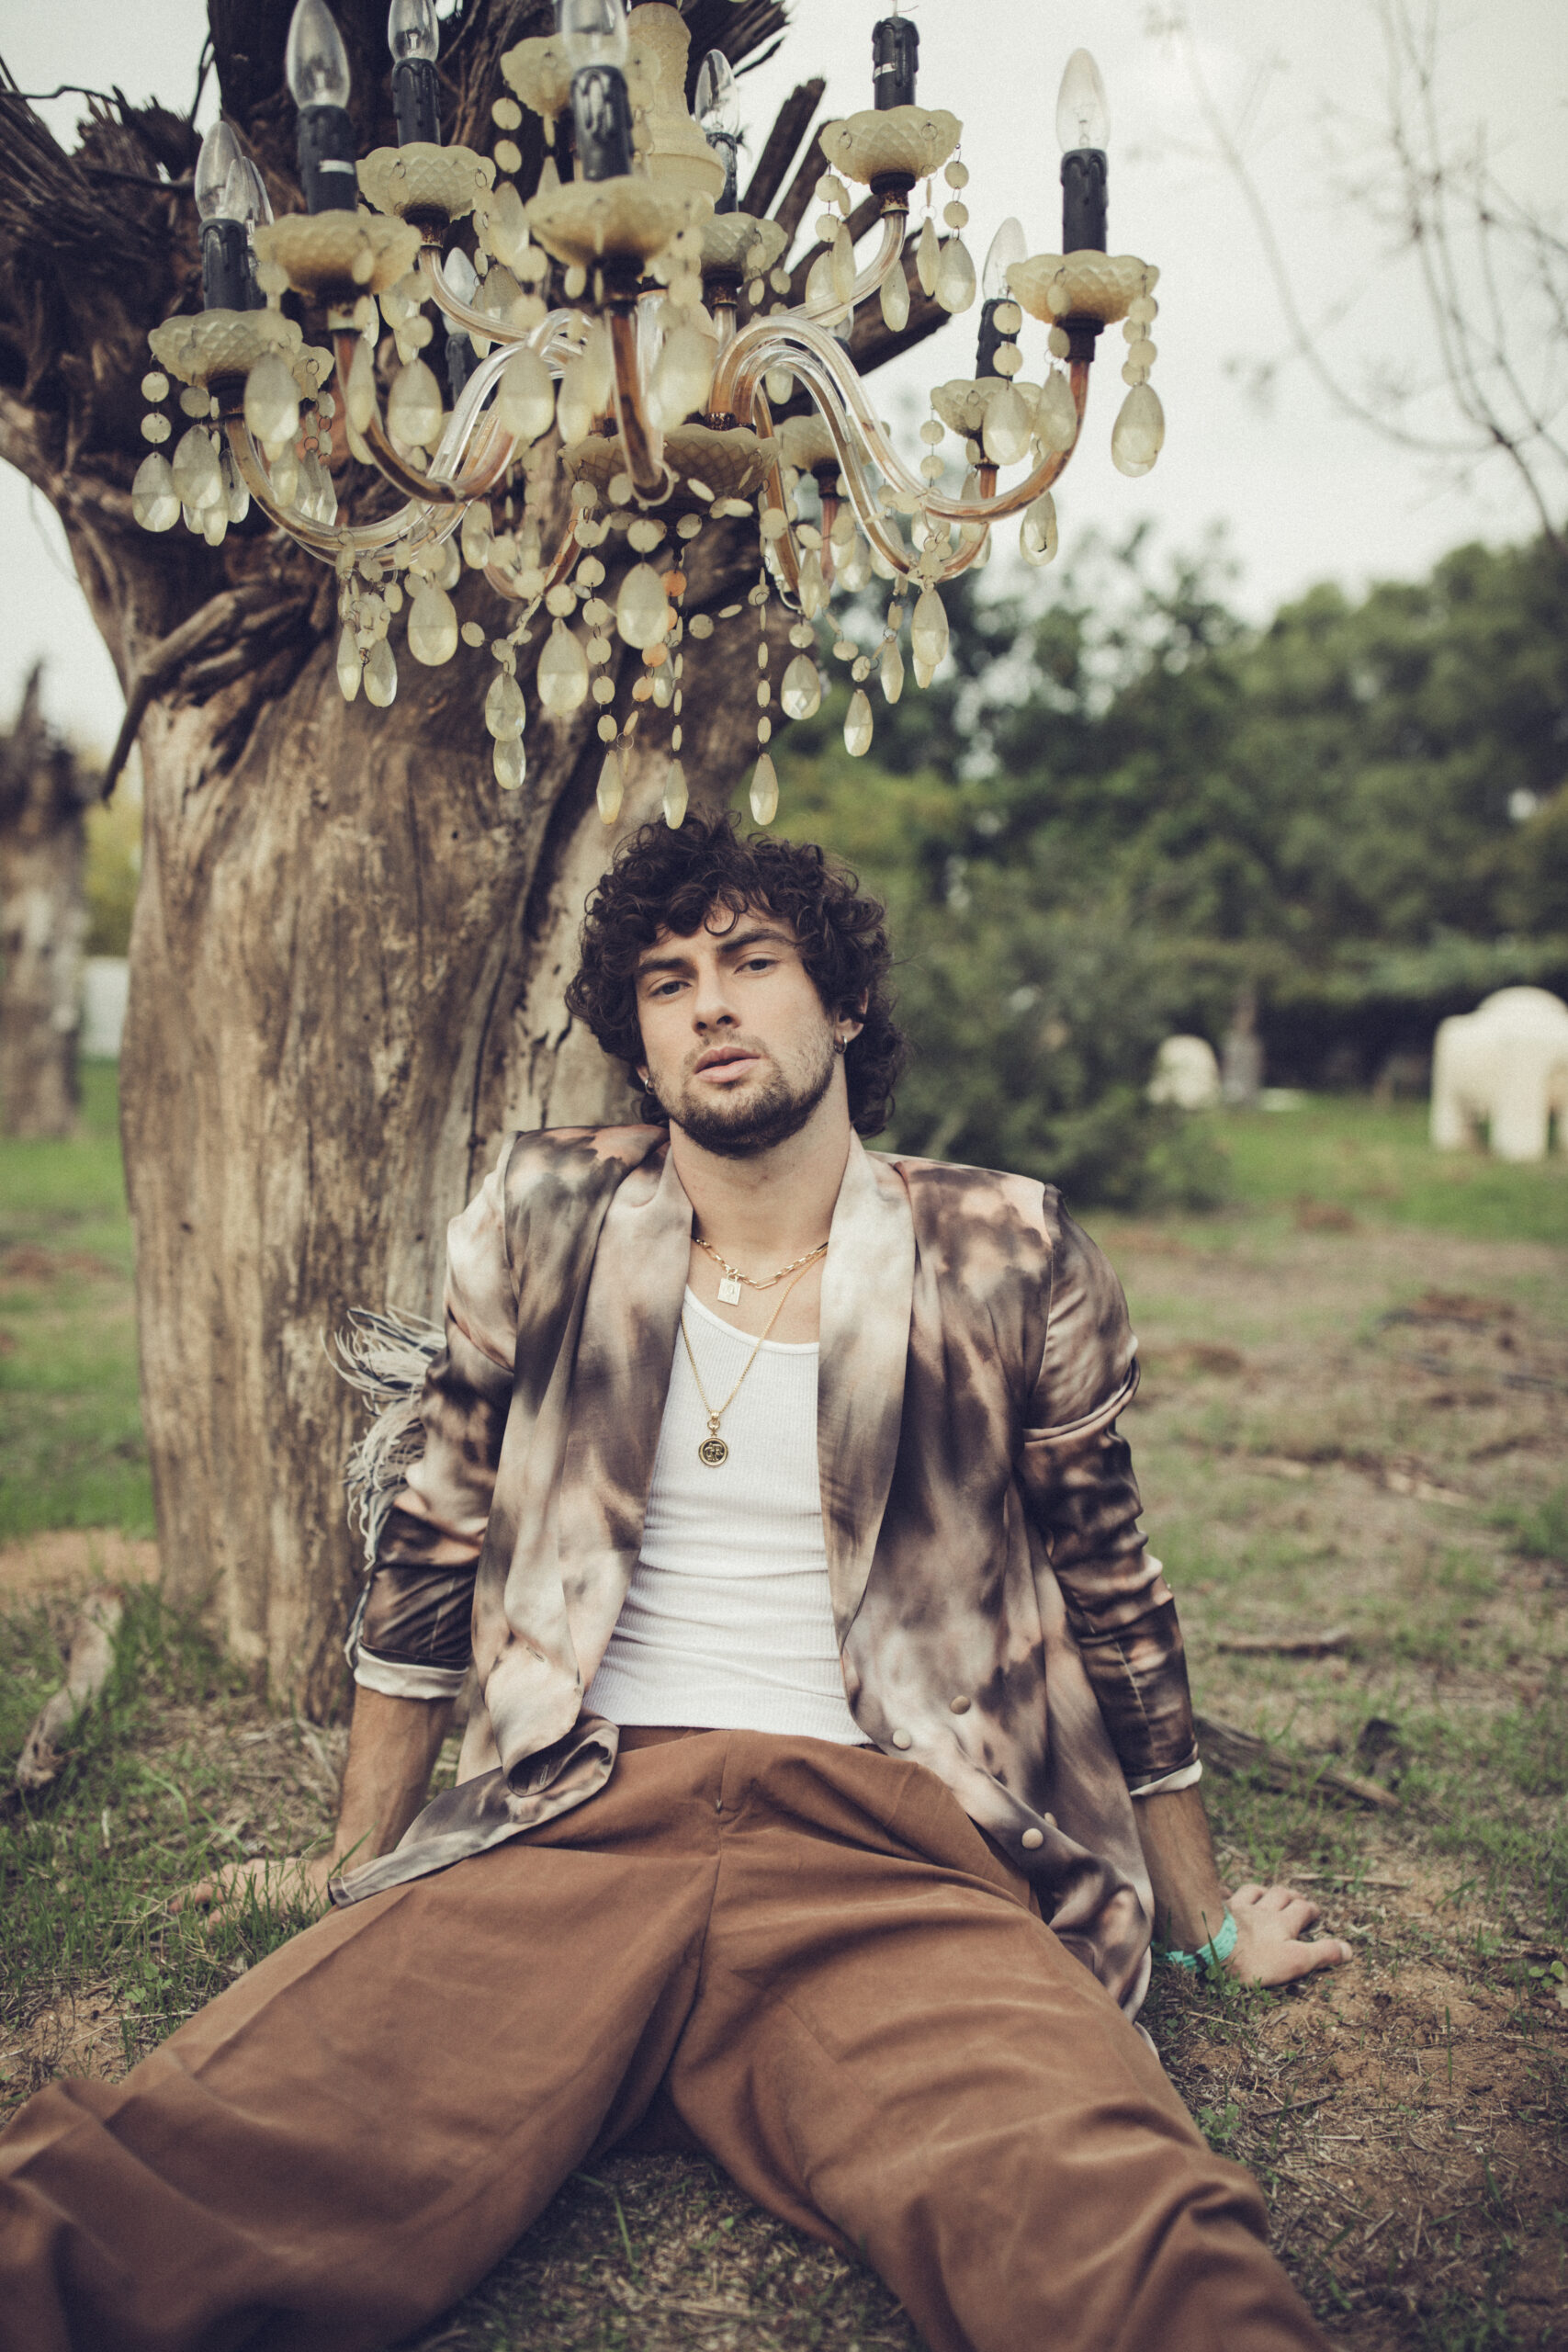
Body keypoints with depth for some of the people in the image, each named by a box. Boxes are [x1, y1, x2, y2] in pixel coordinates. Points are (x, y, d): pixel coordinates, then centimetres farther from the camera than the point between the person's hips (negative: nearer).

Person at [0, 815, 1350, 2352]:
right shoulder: (541, 1223, 8)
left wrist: (1206, 1925, 24)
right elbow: (424, 1558, 16)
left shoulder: (1009, 1262, 6)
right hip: (566, 1835, 1)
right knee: (162, 2192, -25)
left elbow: (1114, 1603, 15)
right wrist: (360, 1870, 21)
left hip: (888, 1854, 0)